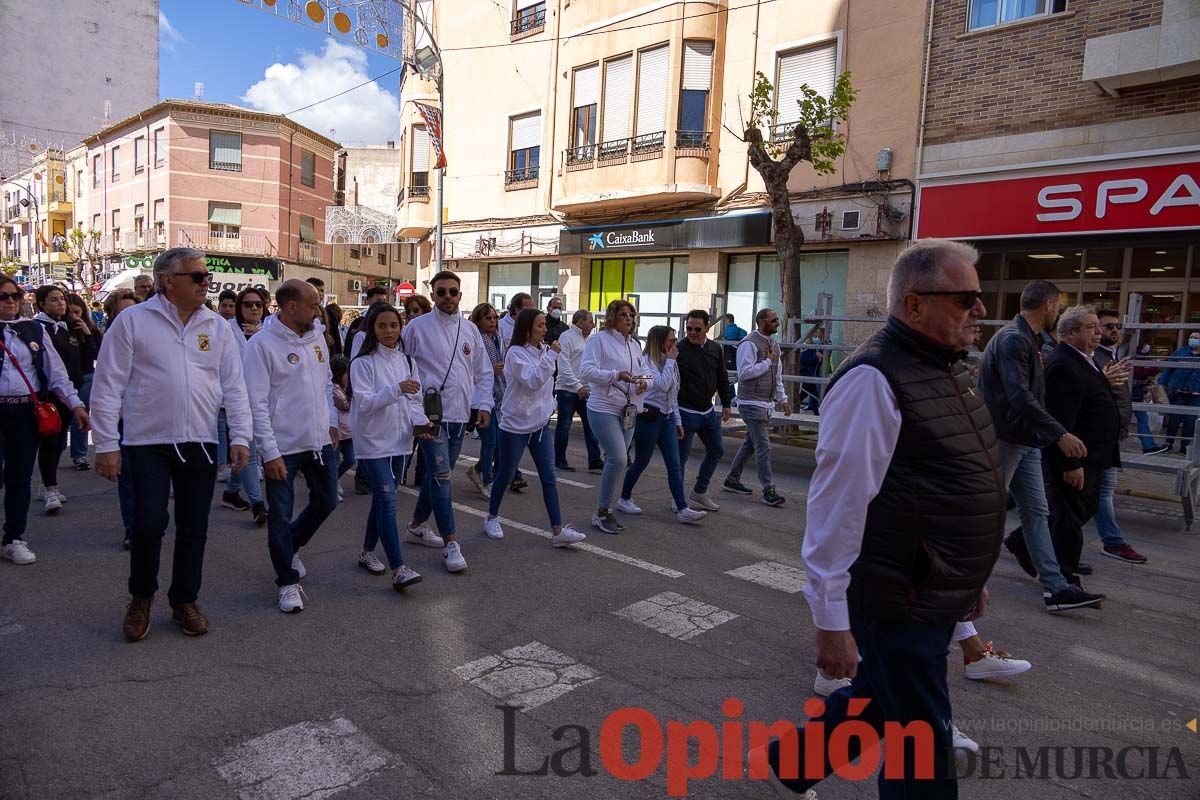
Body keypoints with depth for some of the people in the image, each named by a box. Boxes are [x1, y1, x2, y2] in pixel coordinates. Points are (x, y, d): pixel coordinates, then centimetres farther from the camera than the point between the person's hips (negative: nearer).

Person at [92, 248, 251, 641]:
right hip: (147, 442, -3)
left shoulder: (217, 326, 7)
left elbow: (234, 386, 7)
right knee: (149, 523, -8)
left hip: (200, 444, 4)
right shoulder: (132, 320, -3)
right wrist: (106, 445, -6)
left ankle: (185, 601, 27)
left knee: (194, 528, 9)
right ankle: (141, 598, 18)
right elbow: (108, 386, -3)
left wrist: (240, 437, -2)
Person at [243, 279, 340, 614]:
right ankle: (288, 582, 21)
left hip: (320, 441, 7)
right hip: (283, 447, -6)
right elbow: (257, 403, -16)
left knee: (327, 501, 18)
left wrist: (332, 421, 12)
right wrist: (270, 452, -17)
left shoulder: (316, 338, 6)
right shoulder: (261, 344, -14)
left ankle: (290, 547, 42)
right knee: (281, 516, 4)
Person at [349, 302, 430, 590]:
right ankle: (398, 569, -14)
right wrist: (397, 389, -31)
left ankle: (367, 552, 33)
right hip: (373, 441, -6)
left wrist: (419, 421, -10)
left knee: (382, 500, 15)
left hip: (400, 440, 6)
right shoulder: (362, 363, -9)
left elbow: (415, 399, 10)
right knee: (387, 501, -12)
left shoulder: (406, 361, 9)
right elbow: (364, 403, -18)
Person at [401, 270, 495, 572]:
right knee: (440, 474, -11)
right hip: (431, 413, -5)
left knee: (438, 474, 15)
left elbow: (483, 372, 14)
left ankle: (417, 525, 33)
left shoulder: (470, 330, 9)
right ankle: (450, 543, -5)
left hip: (460, 414, 6)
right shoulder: (418, 327, -5)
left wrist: (483, 405, 4)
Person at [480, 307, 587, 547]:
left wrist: (549, 406, 12)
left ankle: (558, 530, -2)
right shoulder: (516, 353, -14)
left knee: (549, 477, -1)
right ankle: (491, 518, 30)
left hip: (541, 424, 6)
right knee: (506, 474, 9)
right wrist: (551, 356, -25)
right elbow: (532, 380, -25)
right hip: (515, 425, -6)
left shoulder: (543, 351, 8)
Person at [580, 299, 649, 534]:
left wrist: (644, 382, -2)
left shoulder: (634, 344, 15)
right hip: (604, 408, -8)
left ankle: (604, 509, 22)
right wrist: (616, 375, -24)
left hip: (628, 411, 8)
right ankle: (602, 511, -1)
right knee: (618, 459, -17)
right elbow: (586, 371, -16)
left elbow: (644, 371, 21)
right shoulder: (599, 339, -7)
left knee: (617, 460, 10)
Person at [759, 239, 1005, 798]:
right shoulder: (874, 380, -21)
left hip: (939, 596, 9)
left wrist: (970, 577, 23)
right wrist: (831, 620, -21)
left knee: (879, 701, 24)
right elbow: (837, 505, -23)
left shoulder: (943, 368, 10)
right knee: (921, 747, 6)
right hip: (900, 601, -9)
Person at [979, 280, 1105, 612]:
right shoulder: (1012, 339, -17)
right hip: (1005, 439, -9)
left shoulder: (1029, 339, 16)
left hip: (1026, 441, 9)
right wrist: (1060, 434, -28)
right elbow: (1020, 397, -26)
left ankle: (1055, 588, 17)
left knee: (1036, 512, 11)